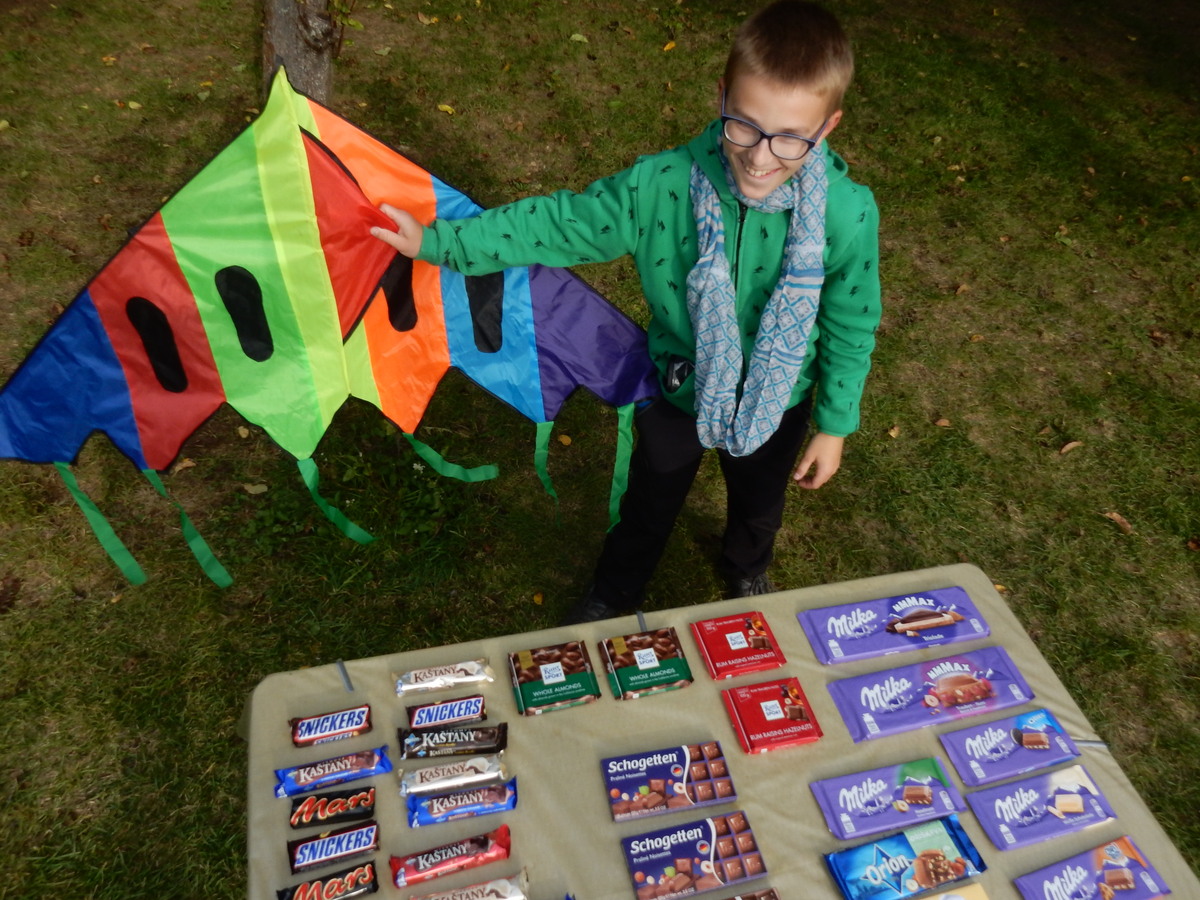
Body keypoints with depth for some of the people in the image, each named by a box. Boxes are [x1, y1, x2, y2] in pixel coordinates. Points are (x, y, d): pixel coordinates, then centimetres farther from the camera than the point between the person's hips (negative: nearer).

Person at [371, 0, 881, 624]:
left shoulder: (848, 215, -30)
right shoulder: (662, 185, -30)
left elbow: (850, 329, -15)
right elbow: (558, 224, -18)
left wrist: (834, 426, -5)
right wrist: (436, 242, -15)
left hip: (776, 404, 1)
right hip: (678, 387, 0)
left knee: (758, 506, 31)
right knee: (649, 507, 26)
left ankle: (746, 570, 70)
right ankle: (614, 595, 59)